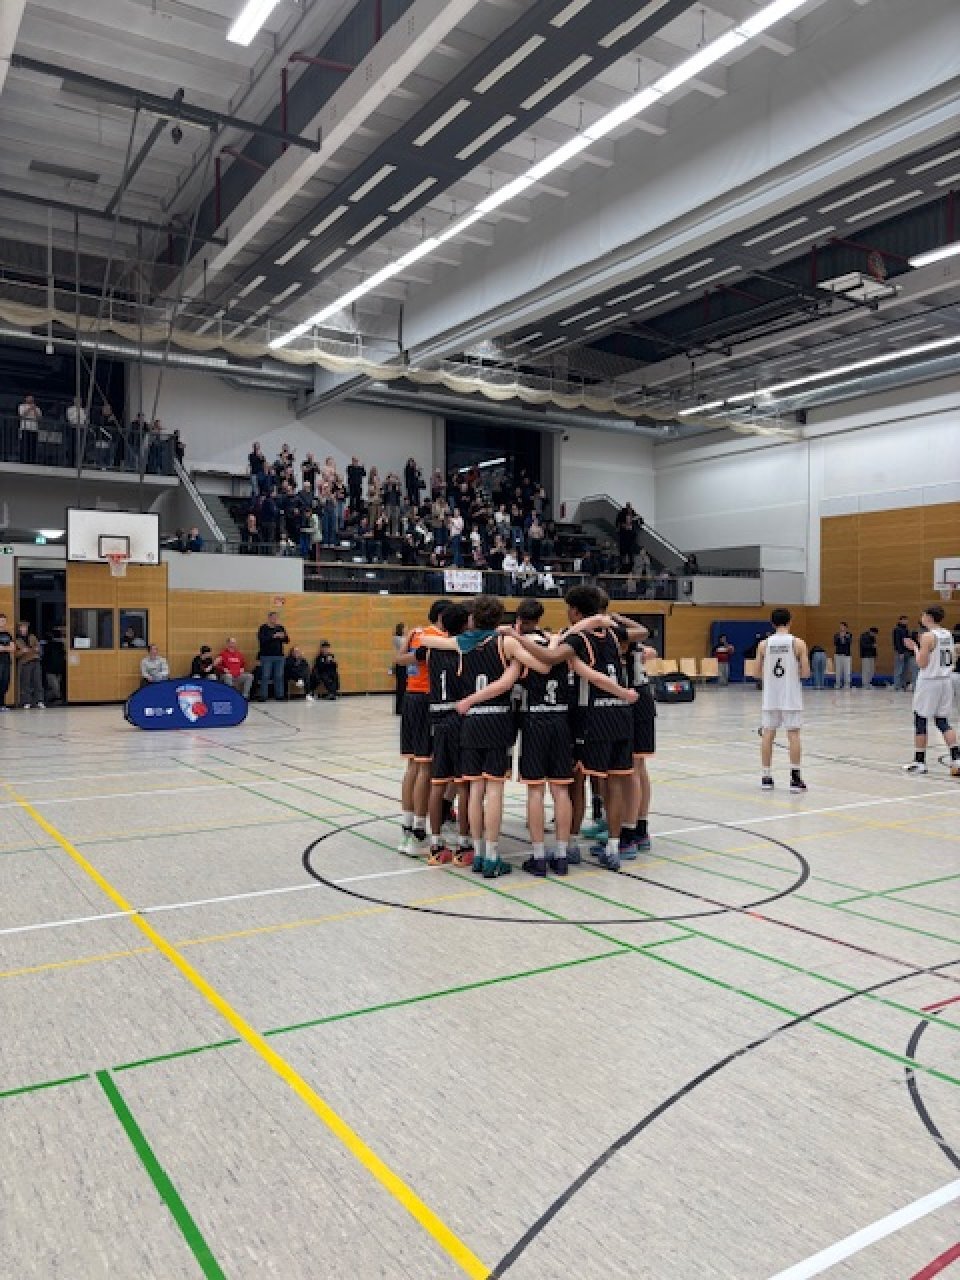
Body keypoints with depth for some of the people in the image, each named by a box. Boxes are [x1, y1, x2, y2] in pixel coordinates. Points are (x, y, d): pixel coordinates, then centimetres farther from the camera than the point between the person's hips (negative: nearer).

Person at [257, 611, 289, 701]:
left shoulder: (280, 628, 11)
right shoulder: (263, 628, -1)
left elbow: (287, 641, 8)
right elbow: (262, 639, -16)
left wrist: (284, 636, -14)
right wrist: (273, 636, -23)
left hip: (279, 656, 4)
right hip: (266, 656, -4)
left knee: (279, 677, 5)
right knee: (265, 677, -3)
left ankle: (279, 695, 10)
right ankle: (263, 696, 1)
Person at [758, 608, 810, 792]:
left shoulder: (763, 644, 0)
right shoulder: (798, 643, -6)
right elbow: (805, 674, -7)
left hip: (770, 697, 2)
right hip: (791, 697, -2)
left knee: (768, 735, 7)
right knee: (793, 735, 2)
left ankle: (766, 777, 11)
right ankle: (795, 779, 0)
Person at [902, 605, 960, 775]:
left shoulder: (927, 636, -15)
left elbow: (921, 663, -16)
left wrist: (915, 648, -3)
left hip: (929, 682, -7)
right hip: (945, 681, 7)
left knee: (920, 720, 4)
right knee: (942, 722, 12)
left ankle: (919, 761, 7)